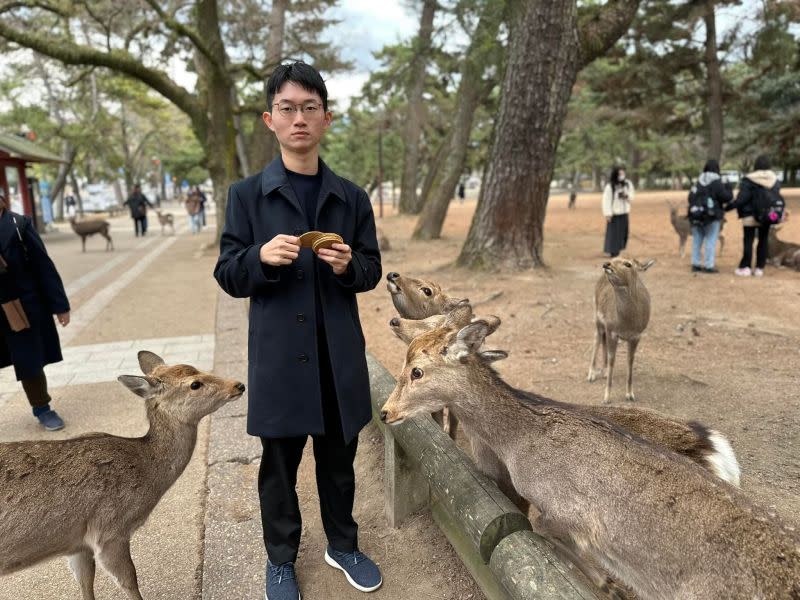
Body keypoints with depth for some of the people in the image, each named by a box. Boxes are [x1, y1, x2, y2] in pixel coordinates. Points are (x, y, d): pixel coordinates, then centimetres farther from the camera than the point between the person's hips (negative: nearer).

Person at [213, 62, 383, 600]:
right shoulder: (247, 194, -1)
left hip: (339, 353, 2)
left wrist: (348, 265, -16)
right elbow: (228, 277, -1)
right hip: (279, 353, -2)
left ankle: (343, 545, 39)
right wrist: (262, 257, -22)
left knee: (340, 457, 17)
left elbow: (372, 271, 7)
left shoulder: (352, 197, 4)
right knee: (279, 463, 13)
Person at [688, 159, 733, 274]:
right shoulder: (716, 182, -12)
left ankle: (696, 264, 16)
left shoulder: (699, 181, 6)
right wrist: (728, 189, 4)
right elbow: (725, 197, -13)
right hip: (712, 216, -6)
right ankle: (708, 265, -1)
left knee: (697, 240, 12)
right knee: (711, 241, -1)